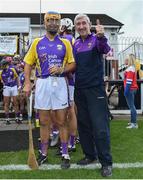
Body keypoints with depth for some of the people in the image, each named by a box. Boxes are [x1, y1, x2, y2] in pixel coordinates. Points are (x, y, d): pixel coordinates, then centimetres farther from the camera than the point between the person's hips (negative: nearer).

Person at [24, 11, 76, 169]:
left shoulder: (65, 43, 7)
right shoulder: (37, 43, 9)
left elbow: (73, 64, 6)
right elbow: (28, 64, 10)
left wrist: (61, 69, -14)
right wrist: (27, 83, -2)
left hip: (59, 83, -1)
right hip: (42, 83, 1)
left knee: (61, 121, 2)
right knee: (44, 122, 8)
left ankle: (65, 154, 12)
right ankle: (43, 153, 20)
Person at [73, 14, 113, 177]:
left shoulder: (96, 39, -4)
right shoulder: (75, 44, 12)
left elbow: (105, 49, -27)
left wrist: (101, 37, -47)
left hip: (95, 89, -6)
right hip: (79, 90, 6)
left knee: (100, 127, -6)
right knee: (83, 125, 13)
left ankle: (106, 162, 5)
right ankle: (90, 155, 28)